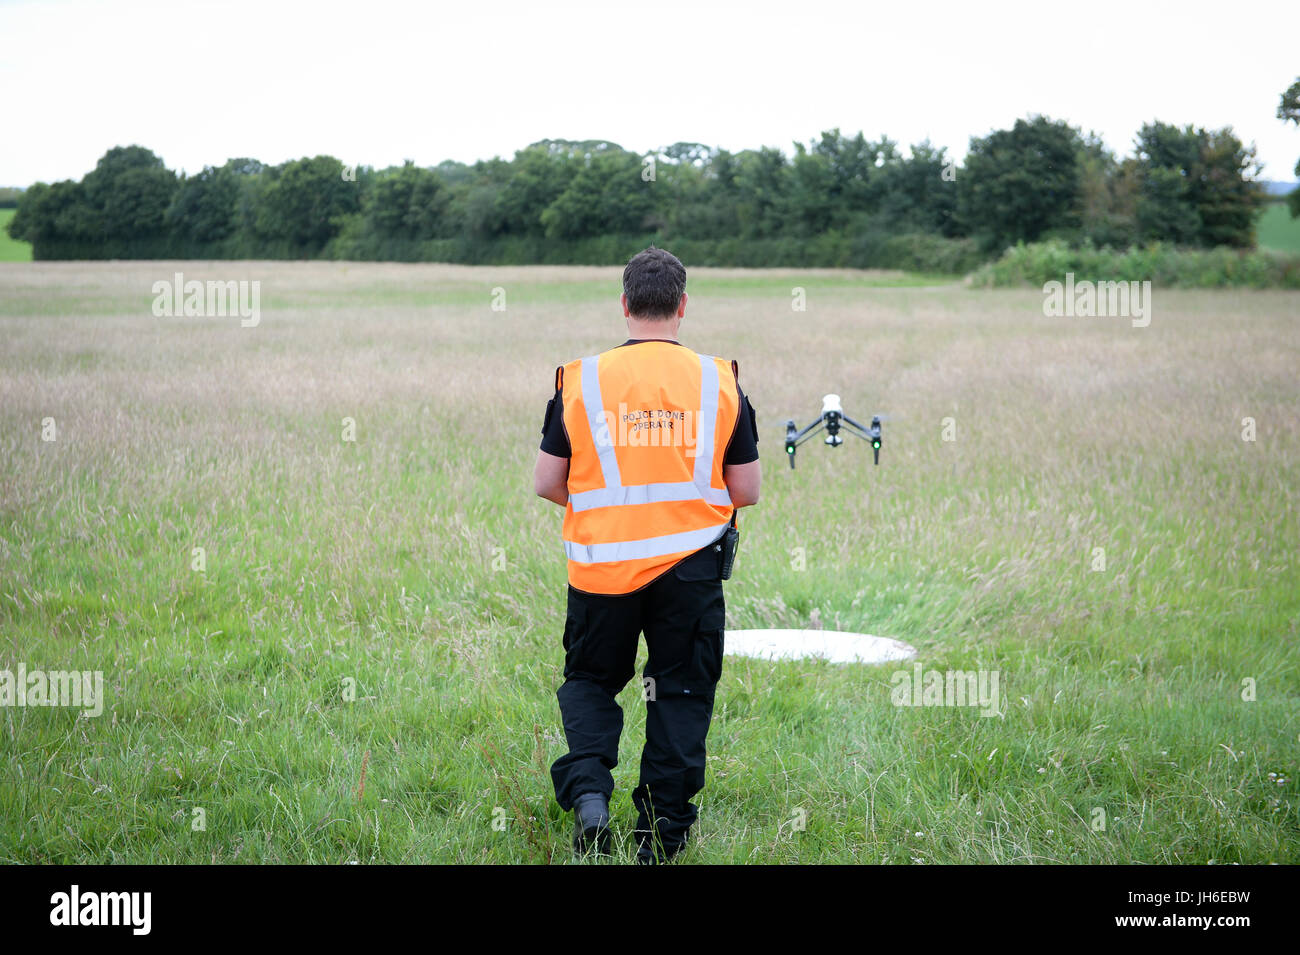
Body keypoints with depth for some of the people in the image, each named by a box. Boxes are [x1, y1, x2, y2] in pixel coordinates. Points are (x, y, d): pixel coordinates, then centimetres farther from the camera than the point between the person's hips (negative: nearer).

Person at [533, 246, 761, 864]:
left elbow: (546, 483, 0)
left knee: (590, 680, 17)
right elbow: (747, 490, 1)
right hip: (690, 568, 0)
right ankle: (661, 833, 10)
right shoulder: (719, 381, -1)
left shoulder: (580, 379, -2)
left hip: (600, 565, 0)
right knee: (681, 693, 11)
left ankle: (586, 789, -6)